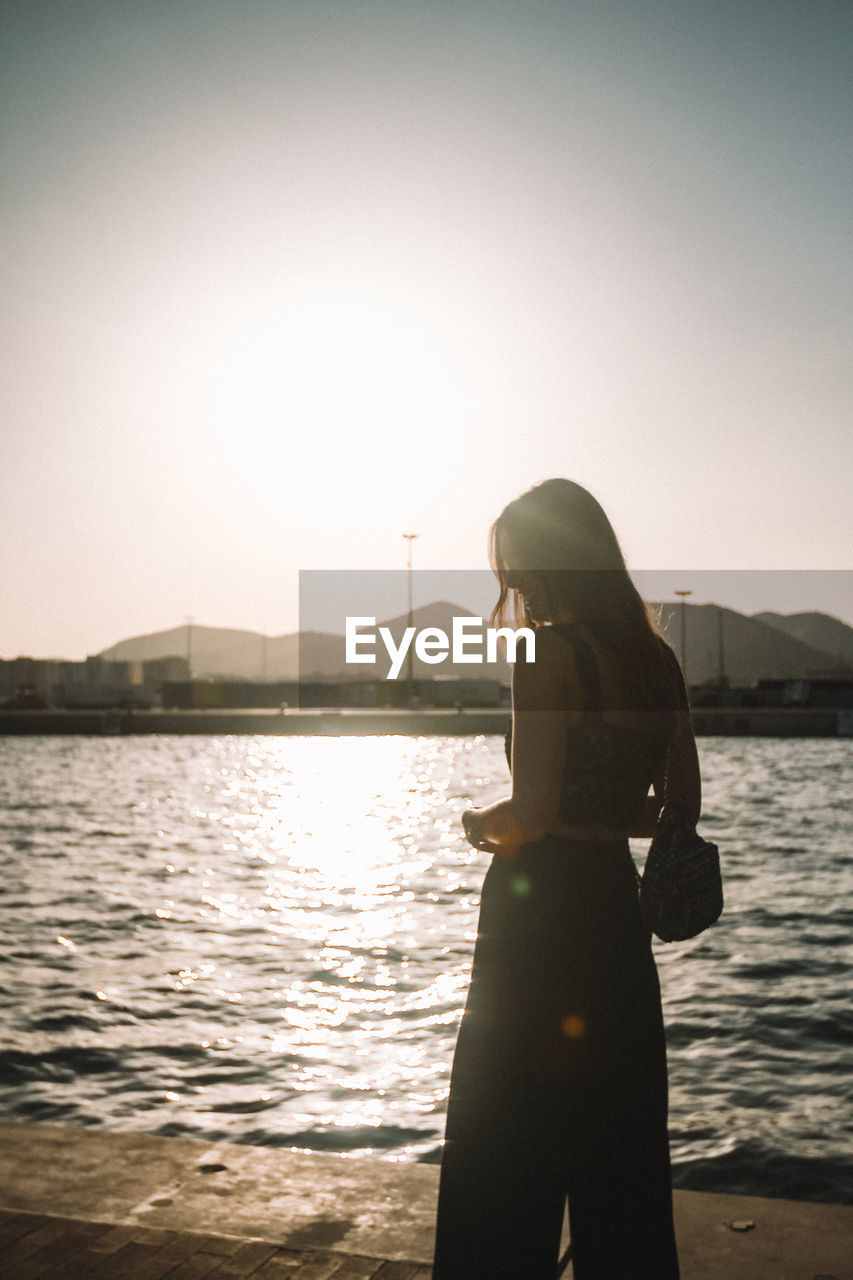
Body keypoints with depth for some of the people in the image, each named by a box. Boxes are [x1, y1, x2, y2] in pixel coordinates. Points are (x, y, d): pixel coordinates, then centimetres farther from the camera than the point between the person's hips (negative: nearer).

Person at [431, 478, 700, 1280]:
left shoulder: (548, 652, -15)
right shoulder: (658, 659, 6)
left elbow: (532, 811, -21)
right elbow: (682, 805, 10)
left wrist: (481, 824, -1)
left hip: (536, 913, -7)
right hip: (617, 909, 7)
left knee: (503, 1153, 8)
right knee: (622, 1145, 19)